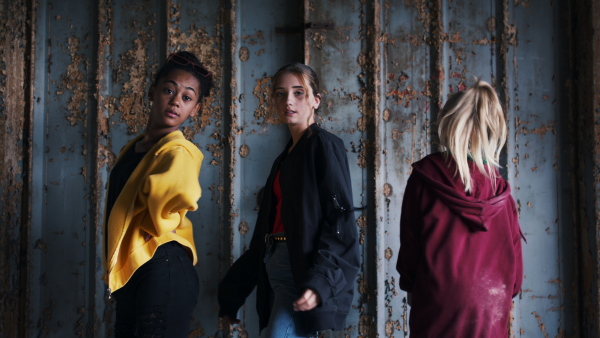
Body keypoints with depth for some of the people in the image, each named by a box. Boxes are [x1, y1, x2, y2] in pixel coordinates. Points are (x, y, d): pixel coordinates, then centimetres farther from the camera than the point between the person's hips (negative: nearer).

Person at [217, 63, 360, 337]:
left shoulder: (324, 145, -4)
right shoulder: (286, 156, 18)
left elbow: (340, 217, -14)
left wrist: (319, 280, -26)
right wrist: (234, 291, 19)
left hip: (305, 271, -8)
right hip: (276, 267, 8)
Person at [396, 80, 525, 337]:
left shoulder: (424, 177, -7)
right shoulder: (499, 188, -2)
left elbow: (410, 241, -2)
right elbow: (513, 251, 4)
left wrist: (409, 285, 12)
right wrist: (507, 292, 19)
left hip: (438, 307, -2)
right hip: (491, 313, 2)